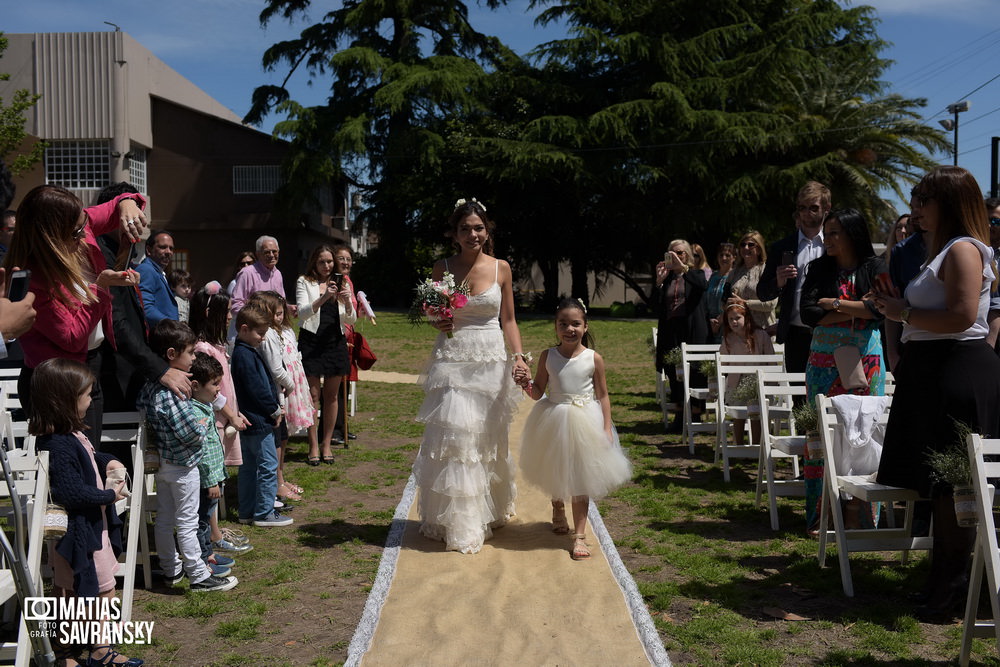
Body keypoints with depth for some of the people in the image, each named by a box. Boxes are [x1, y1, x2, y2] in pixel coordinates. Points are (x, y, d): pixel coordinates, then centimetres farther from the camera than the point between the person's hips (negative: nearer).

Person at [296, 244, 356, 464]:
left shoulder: (341, 284, 12)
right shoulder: (304, 282, 3)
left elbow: (351, 320, 7)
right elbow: (302, 312, -11)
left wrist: (347, 302, -14)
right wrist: (323, 298, -26)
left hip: (335, 341, 3)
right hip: (311, 341, -3)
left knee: (332, 395, 6)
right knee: (313, 394, -4)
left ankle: (326, 444, 15)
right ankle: (314, 446, 2)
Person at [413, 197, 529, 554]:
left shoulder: (501, 268, 3)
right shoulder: (442, 268, 1)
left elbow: (508, 320, 7)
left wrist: (518, 356, -6)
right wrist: (437, 323, -11)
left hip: (491, 363, 1)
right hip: (452, 360, -1)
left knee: (488, 439, 11)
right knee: (453, 437, -5)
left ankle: (489, 511, 30)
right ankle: (457, 524, 8)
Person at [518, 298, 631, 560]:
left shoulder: (594, 359, -8)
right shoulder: (547, 356, -5)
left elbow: (603, 396, -2)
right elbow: (539, 392, 1)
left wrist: (607, 428, -6)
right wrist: (528, 386, -21)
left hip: (584, 422, -2)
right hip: (553, 421, 2)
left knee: (580, 479, 1)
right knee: (554, 473, 20)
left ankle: (579, 534, 8)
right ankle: (558, 510, 50)